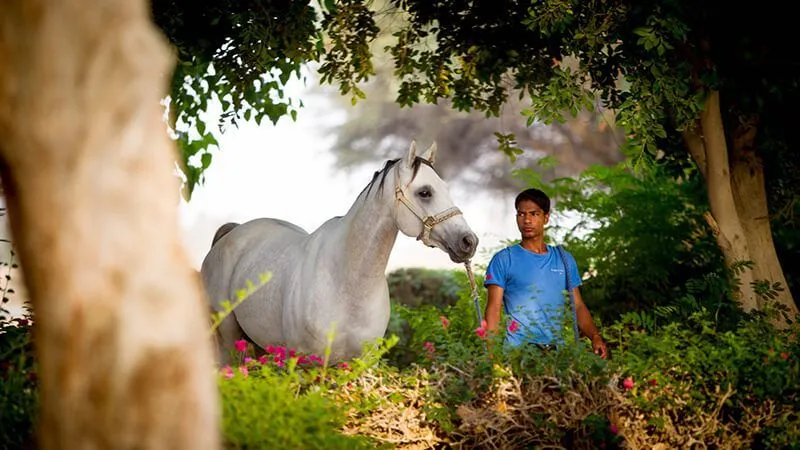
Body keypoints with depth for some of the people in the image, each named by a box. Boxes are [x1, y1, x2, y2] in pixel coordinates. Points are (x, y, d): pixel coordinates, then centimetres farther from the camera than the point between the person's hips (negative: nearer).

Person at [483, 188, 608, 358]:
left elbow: (578, 306, 16)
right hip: (519, 350, -4)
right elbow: (494, 309, 0)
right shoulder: (503, 260, 6)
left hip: (559, 349, 4)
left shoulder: (564, 259, 17)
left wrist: (595, 337, -2)